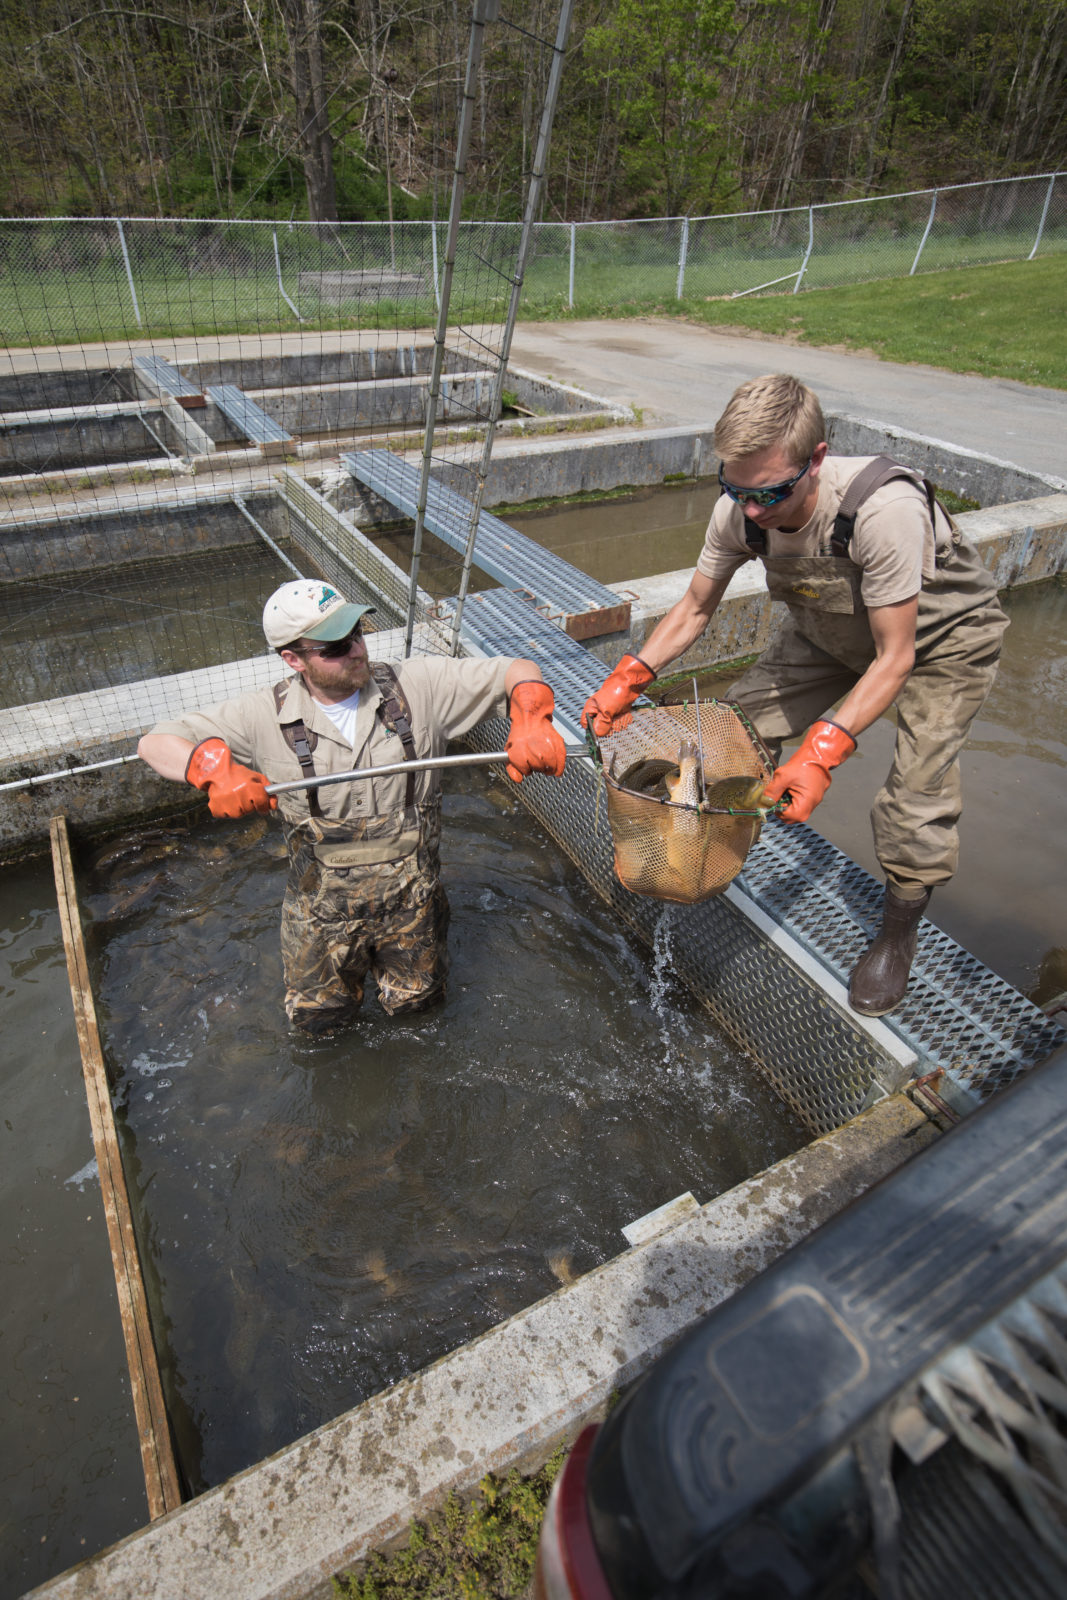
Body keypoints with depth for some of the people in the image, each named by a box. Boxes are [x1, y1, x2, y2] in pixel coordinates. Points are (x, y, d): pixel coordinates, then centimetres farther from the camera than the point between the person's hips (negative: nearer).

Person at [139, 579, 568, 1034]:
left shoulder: (418, 684, -15)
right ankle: (353, 957, 49)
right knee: (319, 1017, 18)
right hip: (322, 900, 0)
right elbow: (155, 743, -10)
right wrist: (214, 766, -32)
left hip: (408, 893, 0)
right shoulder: (266, 715, -15)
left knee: (415, 1000, 21)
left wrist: (531, 721, -34)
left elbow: (516, 671, -12)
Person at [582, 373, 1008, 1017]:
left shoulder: (884, 511, -42)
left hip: (942, 637, -5)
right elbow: (696, 608, -8)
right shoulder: (739, 510, -25)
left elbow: (894, 657, -34)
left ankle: (900, 933, 12)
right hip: (834, 631, 5)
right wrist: (630, 677, -21)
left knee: (917, 796, -17)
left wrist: (823, 750, -43)